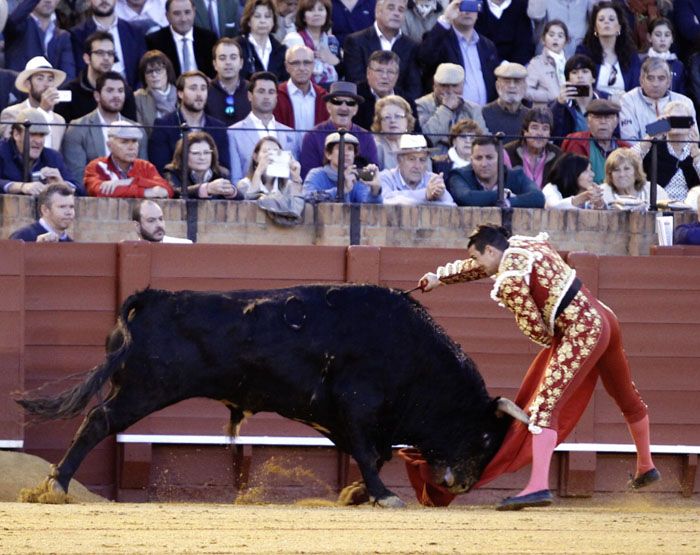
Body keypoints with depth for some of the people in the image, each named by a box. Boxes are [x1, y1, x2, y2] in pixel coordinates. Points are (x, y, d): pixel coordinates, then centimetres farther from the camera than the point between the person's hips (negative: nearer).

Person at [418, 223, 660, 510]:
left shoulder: (509, 281, -15)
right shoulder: (526, 244, 13)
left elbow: (535, 328, -13)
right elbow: (478, 266, 31)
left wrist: (553, 342, 9)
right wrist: (440, 278, 37)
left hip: (581, 333, -10)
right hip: (603, 317, 10)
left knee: (544, 405, -14)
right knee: (627, 397, 27)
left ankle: (538, 486, -26)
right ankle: (646, 468, 47)